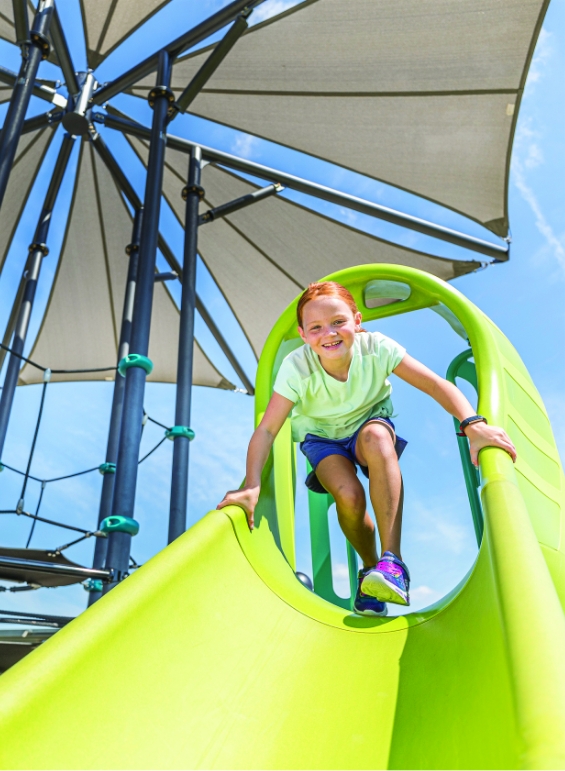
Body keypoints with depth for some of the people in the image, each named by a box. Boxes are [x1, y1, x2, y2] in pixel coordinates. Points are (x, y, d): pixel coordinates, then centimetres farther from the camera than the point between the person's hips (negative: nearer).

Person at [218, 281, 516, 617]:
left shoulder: (376, 347, -26)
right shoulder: (296, 367, -27)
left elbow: (437, 385, -29)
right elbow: (267, 429, -30)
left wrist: (473, 424, -45)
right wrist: (252, 486, -41)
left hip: (370, 423, 0)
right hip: (322, 436, 0)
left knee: (376, 436, -38)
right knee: (349, 495, -30)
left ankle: (392, 561, -35)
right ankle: (371, 567, 2)